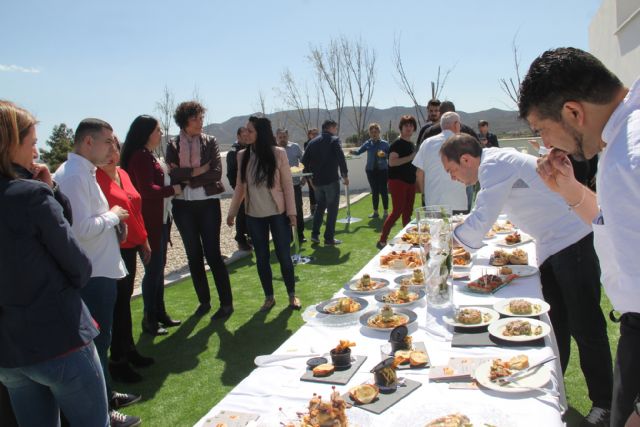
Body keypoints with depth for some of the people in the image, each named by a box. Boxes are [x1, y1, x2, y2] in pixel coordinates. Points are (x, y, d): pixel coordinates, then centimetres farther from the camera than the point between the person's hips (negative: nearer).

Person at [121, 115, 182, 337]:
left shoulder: (150, 156, 16)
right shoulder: (140, 157, -15)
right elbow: (147, 190, -21)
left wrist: (167, 173, 2)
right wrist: (173, 189, -10)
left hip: (160, 220, 9)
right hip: (149, 222, -9)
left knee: (159, 268, 15)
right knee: (153, 270, -1)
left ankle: (160, 313, 26)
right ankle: (149, 319, 12)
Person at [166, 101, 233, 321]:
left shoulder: (210, 142, 1)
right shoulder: (173, 145, 3)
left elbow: (216, 172, -10)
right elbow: (172, 174, -10)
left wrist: (188, 178, -12)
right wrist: (198, 171, -16)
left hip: (208, 203, -2)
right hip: (183, 206, 2)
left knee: (213, 254, -3)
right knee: (193, 255, 10)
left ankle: (226, 303, 8)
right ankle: (204, 300, 25)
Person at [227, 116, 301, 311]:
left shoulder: (278, 153, -8)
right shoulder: (243, 155, 1)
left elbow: (287, 184, -5)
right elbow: (240, 186, 7)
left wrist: (291, 211, -7)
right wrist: (232, 212, 7)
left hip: (278, 214, -3)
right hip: (254, 216, 3)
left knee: (284, 255, 5)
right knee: (261, 257, 9)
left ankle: (292, 294, 24)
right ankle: (269, 297, 23)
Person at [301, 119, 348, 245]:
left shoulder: (313, 142, 11)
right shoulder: (334, 140, -5)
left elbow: (304, 161, 9)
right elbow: (341, 158, -15)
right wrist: (345, 175, -6)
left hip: (317, 181, 6)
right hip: (331, 180, -5)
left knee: (320, 206, 20)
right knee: (332, 209, 3)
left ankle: (315, 234, 16)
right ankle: (329, 238, 3)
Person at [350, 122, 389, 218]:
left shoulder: (384, 143, 0)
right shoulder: (368, 144, 6)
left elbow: (390, 155, 3)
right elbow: (358, 152, 0)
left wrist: (384, 154, -17)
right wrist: (352, 151, -20)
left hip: (382, 170, -2)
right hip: (371, 170, 2)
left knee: (383, 190, -3)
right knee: (374, 191, 8)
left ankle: (385, 211, 7)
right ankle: (375, 212, 16)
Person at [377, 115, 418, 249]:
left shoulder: (412, 145, 17)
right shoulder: (397, 144, -9)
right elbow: (392, 162, -21)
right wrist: (410, 158, -22)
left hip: (410, 181, 8)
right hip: (398, 181, -8)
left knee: (408, 212, 10)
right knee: (397, 211, -11)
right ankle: (382, 240, -6)